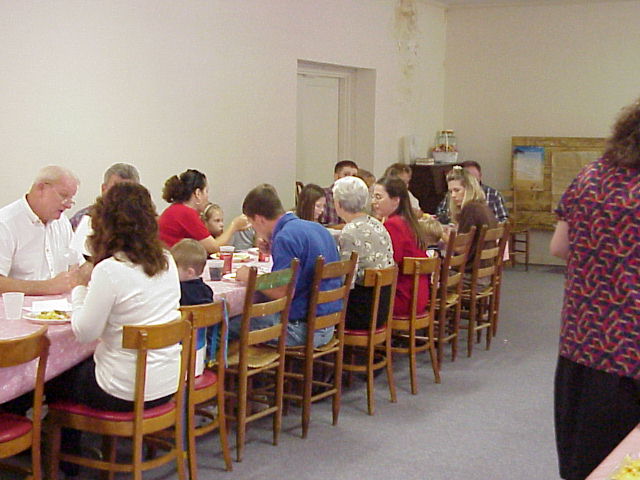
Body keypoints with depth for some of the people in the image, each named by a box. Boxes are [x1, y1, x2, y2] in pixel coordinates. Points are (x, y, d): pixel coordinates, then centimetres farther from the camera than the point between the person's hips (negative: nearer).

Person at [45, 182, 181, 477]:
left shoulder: (110, 270, -22)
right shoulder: (167, 262, 0)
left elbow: (84, 332, -15)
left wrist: (79, 295, 2)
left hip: (127, 392, -7)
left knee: (54, 378, 22)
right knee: (83, 365, 31)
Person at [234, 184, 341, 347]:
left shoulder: (285, 237, -17)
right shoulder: (316, 228, 10)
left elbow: (284, 293, -24)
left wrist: (250, 277, -9)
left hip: (303, 330, -9)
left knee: (229, 326, -4)